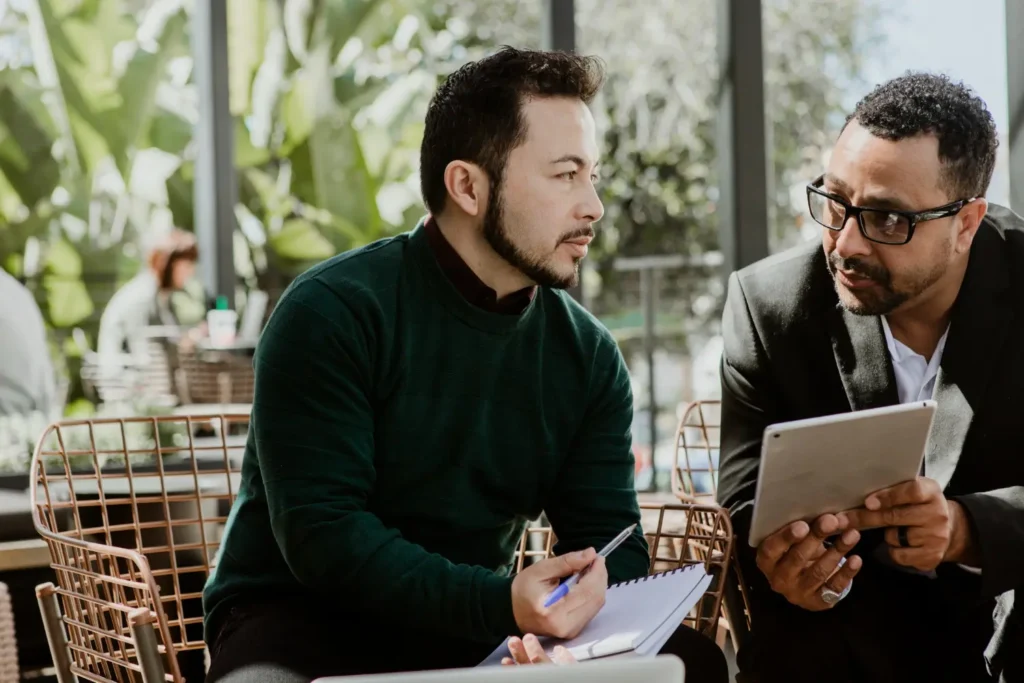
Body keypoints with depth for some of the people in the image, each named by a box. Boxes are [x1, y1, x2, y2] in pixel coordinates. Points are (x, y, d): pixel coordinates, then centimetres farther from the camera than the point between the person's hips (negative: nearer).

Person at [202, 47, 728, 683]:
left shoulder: (589, 355, 3)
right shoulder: (332, 314, -14)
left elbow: (609, 541, 2)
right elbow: (320, 530, -21)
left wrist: (583, 593, -23)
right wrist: (498, 604, -32)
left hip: (480, 626, 5)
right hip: (306, 622, -5)